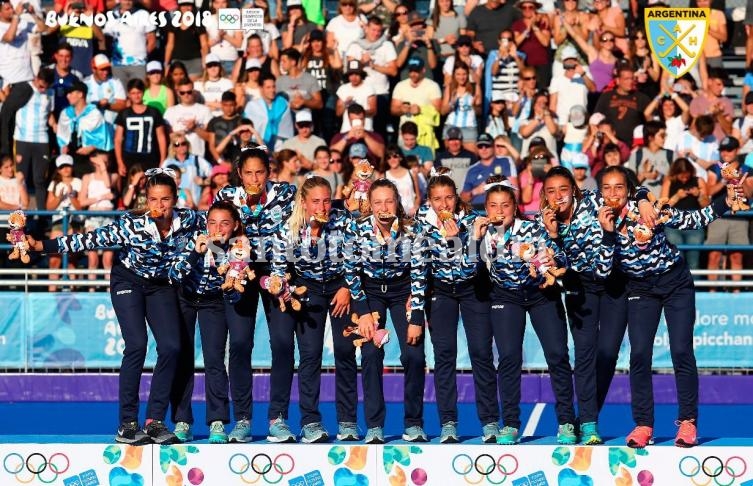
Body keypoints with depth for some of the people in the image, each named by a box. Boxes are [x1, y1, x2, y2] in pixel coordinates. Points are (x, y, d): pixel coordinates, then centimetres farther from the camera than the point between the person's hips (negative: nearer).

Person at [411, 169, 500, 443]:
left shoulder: (470, 222, -19)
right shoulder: (424, 226, -14)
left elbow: (470, 267, -27)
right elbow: (418, 268, -11)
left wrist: (455, 239, -40)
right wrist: (417, 310, -14)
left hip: (473, 288, -1)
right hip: (441, 290, 1)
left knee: (481, 352, -6)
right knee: (444, 354, -5)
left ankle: (490, 422, -1)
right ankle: (448, 424, -3)